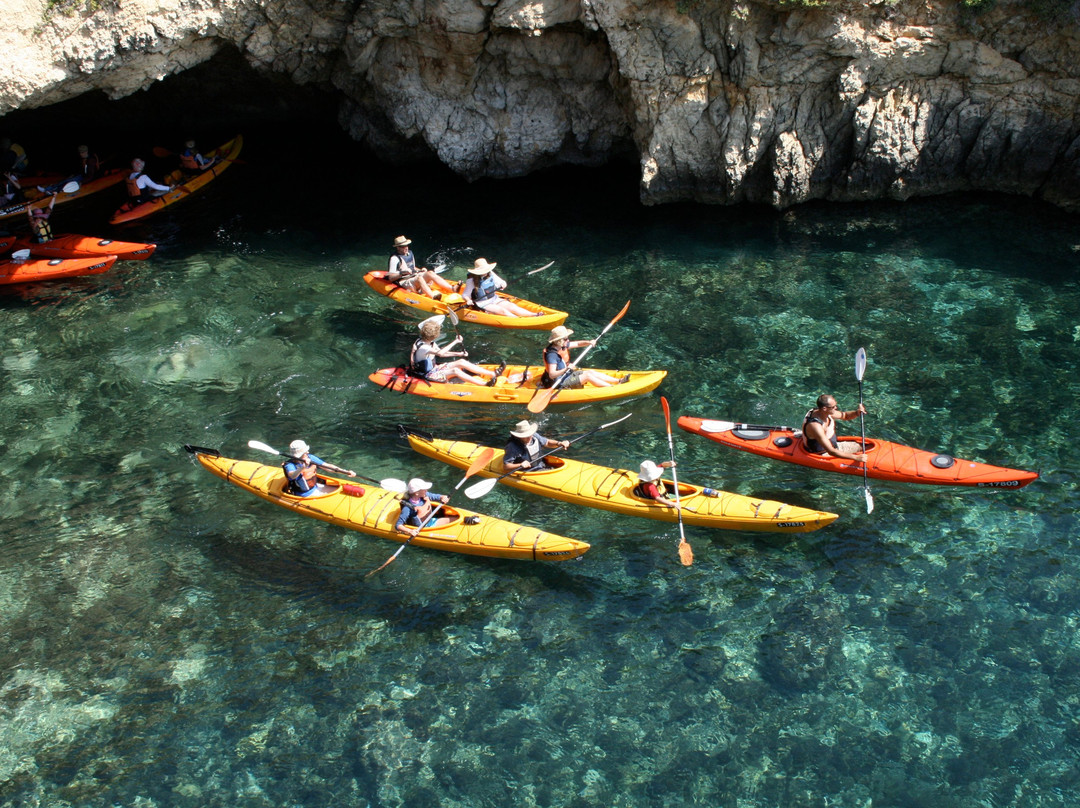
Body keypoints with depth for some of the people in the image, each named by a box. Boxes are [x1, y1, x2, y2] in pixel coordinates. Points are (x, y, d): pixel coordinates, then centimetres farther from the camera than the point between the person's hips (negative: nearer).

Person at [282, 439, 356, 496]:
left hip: (315, 488, 7)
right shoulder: (290, 465, -23)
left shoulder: (310, 458, -4)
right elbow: (292, 476, -47)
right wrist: (303, 467, -65)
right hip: (304, 495, -7)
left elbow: (328, 466, 0)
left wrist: (347, 472, -5)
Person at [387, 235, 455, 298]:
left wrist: (420, 270, 9)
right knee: (419, 278, -35)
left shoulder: (410, 253, 16)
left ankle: (452, 288, -31)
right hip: (404, 282, -8)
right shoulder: (394, 258, -8)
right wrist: (402, 273, -26)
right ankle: (433, 296, -61)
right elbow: (390, 278, -14)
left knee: (430, 273, -16)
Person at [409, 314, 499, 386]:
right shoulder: (422, 347, -27)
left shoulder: (430, 343, 4)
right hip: (428, 375, -10)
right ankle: (486, 384, -37)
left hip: (434, 368, 10)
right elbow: (440, 353, -40)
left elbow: (441, 353, 18)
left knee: (461, 362, -5)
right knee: (455, 370, -29)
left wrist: (459, 354, 9)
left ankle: (493, 374, -9)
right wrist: (455, 341, -37)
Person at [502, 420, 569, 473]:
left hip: (542, 467, 7)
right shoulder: (513, 446, -18)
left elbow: (547, 442, 21)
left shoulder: (534, 436, 1)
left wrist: (559, 443, 3)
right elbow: (505, 467, -19)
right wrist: (520, 465, -34)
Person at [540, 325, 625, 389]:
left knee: (591, 372, 5)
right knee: (587, 376, -15)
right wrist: (565, 369, -45)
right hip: (560, 383, -10)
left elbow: (577, 344, 12)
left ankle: (618, 381, 6)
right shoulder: (552, 355, -29)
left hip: (567, 374, 10)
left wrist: (589, 342, -6)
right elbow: (551, 375, -34)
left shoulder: (562, 345, 0)